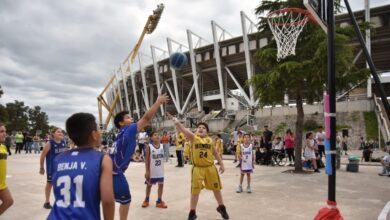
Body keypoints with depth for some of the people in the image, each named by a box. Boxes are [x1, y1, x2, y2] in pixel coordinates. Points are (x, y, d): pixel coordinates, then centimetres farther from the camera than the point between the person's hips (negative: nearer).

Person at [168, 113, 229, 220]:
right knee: (195, 191, 5)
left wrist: (221, 164, 12)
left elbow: (215, 153, 14)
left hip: (210, 167, 3)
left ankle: (221, 207, 40)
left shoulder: (210, 140, 3)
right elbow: (184, 130, -24)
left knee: (216, 188, 17)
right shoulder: (193, 138, -7)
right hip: (197, 168, -3)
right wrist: (176, 121, -40)